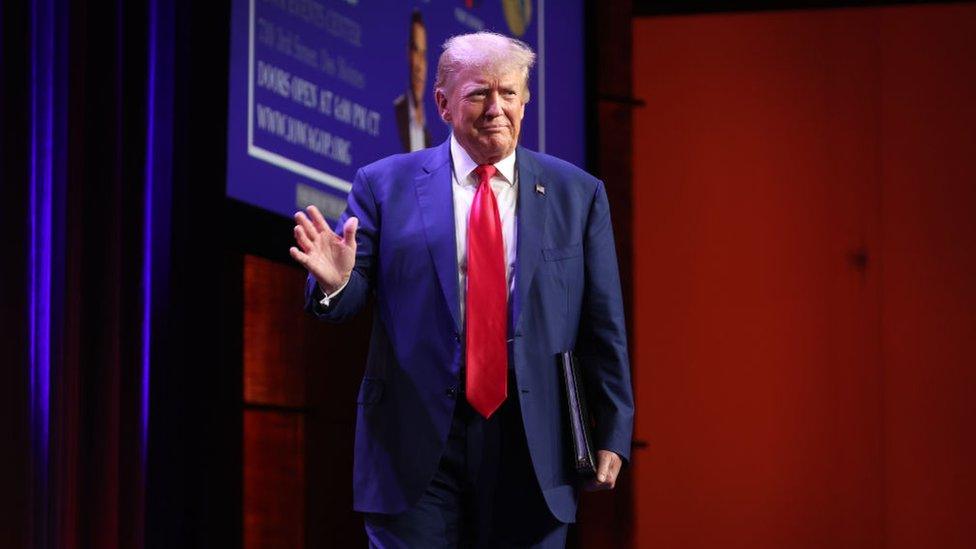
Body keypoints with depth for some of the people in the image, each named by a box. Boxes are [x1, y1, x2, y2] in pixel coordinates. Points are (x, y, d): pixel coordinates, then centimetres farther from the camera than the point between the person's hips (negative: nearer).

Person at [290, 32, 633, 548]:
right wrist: (336, 281, -23)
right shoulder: (384, 185, 4)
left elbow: (603, 327, 7)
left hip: (532, 447, 1)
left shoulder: (577, 194, 7)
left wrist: (611, 437, 3)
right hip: (416, 442, -1)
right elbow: (348, 301, 1)